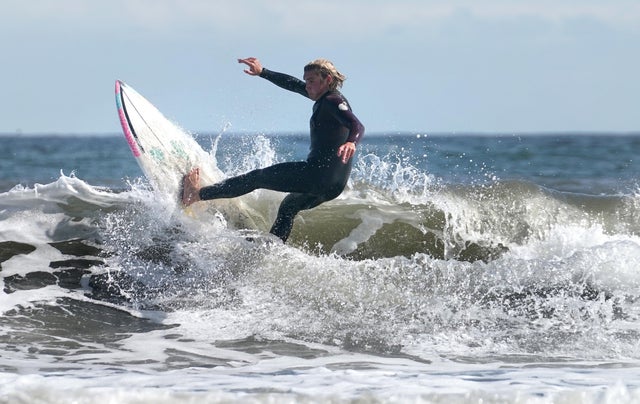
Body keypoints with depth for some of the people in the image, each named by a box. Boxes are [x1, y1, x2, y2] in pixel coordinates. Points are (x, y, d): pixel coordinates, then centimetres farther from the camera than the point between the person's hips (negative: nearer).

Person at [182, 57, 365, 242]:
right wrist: (262, 72, 31)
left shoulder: (333, 101, -11)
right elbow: (293, 84, 30)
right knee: (288, 207, 32)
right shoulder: (326, 98, 18)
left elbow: (357, 125, -29)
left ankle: (198, 194, 9)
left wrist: (351, 142, -50)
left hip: (319, 171, -10)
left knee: (257, 177, 3)